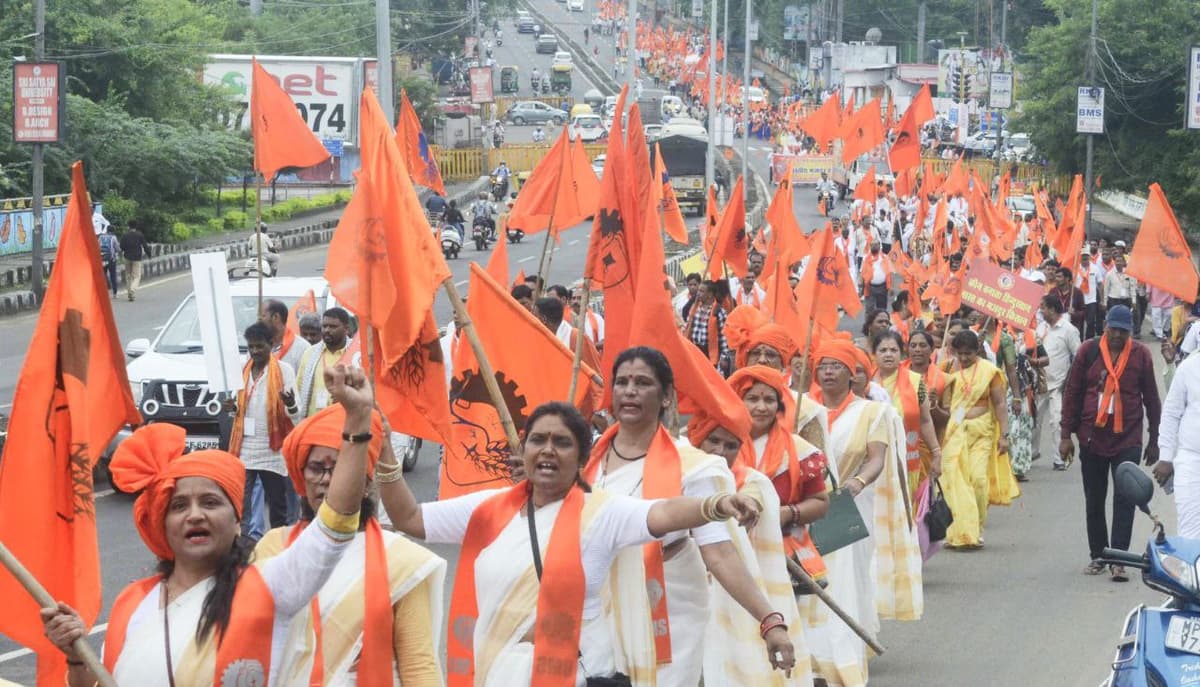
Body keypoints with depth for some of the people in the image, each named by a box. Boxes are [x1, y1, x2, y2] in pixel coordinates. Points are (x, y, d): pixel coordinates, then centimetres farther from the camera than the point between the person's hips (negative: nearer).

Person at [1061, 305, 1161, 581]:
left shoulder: (1141, 355, 0)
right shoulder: (1089, 351, 0)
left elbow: (1151, 399, 7)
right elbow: (1072, 392, 5)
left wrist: (1153, 441, 7)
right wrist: (1066, 435, 2)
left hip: (1127, 439, -1)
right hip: (1092, 437, 2)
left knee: (1125, 499, -8)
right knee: (1094, 501, 9)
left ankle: (1118, 559, -8)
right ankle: (1097, 556, 20)